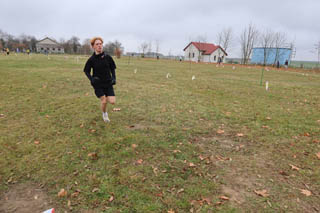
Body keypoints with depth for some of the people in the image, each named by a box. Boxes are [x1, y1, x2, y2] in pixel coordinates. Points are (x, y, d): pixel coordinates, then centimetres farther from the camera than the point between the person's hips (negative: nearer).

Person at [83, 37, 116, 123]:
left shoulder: (107, 57, -4)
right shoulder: (91, 59, -8)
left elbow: (112, 68, 8)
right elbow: (86, 71, 3)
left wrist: (113, 78, -7)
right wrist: (91, 78, -15)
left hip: (108, 83, 2)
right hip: (98, 84, -2)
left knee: (112, 101, -7)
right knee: (104, 101, -9)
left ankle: (105, 98, 30)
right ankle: (104, 114, 24)